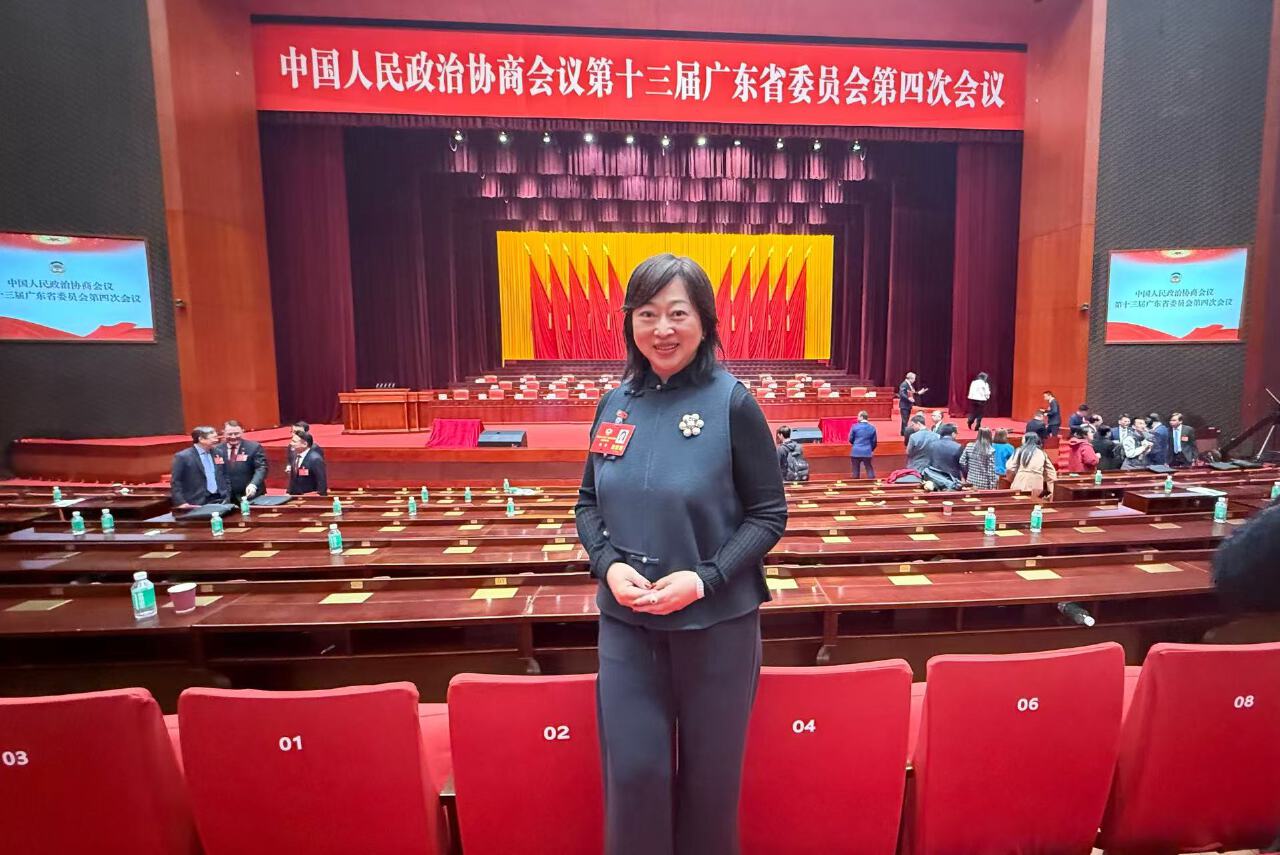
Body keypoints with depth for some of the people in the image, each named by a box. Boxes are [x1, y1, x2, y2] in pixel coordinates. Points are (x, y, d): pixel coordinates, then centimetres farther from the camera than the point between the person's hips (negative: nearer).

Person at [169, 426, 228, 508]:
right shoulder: (183, 456, -7)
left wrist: (227, 497, 10)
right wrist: (180, 503, -15)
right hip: (197, 504, -5)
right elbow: (175, 483, -7)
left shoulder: (217, 453, 10)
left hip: (219, 500, 5)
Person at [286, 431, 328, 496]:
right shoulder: (295, 456, 7)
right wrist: (289, 493, 9)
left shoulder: (315, 459, -19)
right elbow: (293, 478, 16)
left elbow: (322, 482, -19)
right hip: (294, 497, 8)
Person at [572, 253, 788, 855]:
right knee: (633, 769, 11)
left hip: (716, 621, -2)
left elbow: (769, 513, -7)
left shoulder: (733, 404, -11)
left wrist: (705, 578, -19)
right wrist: (608, 563, -10)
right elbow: (588, 503, 8)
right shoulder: (616, 404, 1)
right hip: (626, 621, 3)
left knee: (709, 772, 16)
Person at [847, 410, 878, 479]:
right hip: (867, 452, 2)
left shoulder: (855, 426, -6)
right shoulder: (872, 427, 1)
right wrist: (872, 449, 23)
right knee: (869, 468, 12)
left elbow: (850, 439, 0)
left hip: (856, 452, -2)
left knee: (856, 470, 7)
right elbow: (874, 441, 6)